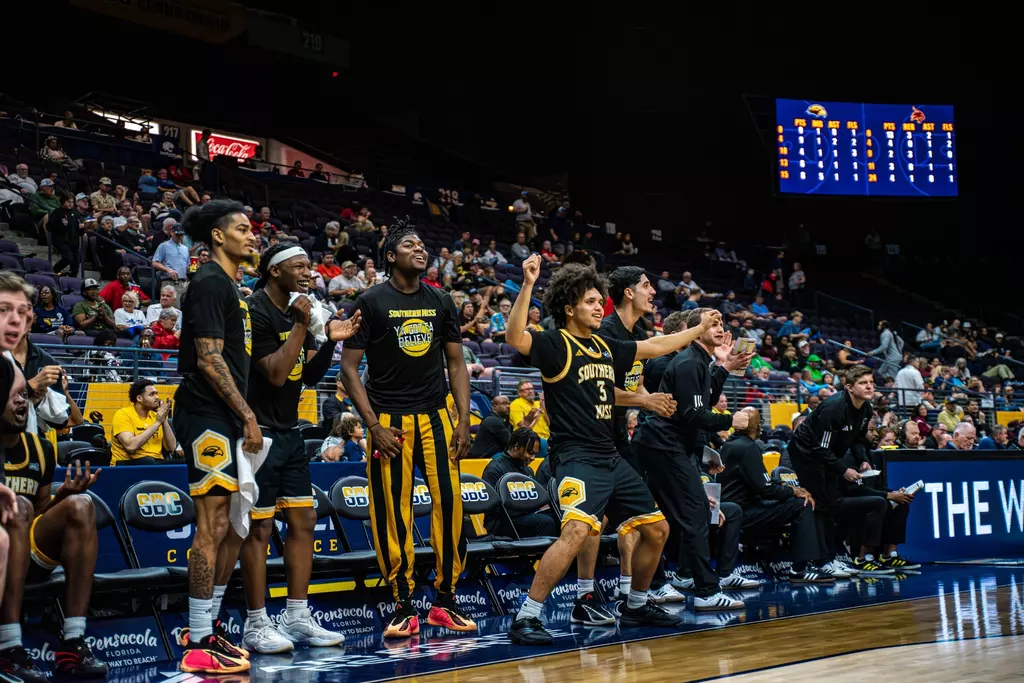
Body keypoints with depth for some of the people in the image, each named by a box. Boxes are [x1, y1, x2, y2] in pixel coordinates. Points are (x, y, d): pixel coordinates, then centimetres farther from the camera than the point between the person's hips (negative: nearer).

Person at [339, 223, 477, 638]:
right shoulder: (371, 302, -2)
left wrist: (464, 421, 2)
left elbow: (456, 363, 12)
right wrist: (373, 424, -11)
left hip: (435, 416, 3)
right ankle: (403, 607, 9)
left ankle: (445, 602, 9)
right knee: (393, 514, -2)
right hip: (390, 420, -3)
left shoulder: (441, 303, 10)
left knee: (450, 503, -3)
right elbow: (349, 367, -4)